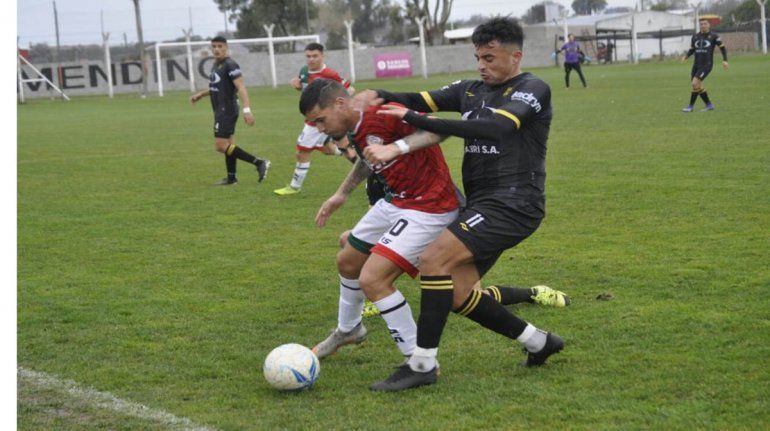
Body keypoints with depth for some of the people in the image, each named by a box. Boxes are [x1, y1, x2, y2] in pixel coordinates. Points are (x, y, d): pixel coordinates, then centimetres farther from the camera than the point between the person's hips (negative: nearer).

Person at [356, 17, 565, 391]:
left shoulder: (532, 90, -8)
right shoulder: (471, 90, 15)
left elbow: (494, 128, -24)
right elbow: (421, 100, 10)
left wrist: (414, 119, -26)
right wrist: (379, 96, -13)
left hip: (512, 204, -8)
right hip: (481, 205, 9)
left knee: (433, 260, -21)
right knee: (457, 294, 3)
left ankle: (422, 365, -15)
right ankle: (538, 342, 20)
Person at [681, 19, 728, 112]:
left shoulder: (714, 36, -1)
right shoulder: (695, 36, 10)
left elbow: (722, 48, 3)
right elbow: (692, 50, 19)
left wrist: (725, 60, -8)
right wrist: (686, 56, -1)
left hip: (707, 65, -6)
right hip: (696, 65, 6)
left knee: (695, 83, -17)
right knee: (699, 86, 7)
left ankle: (691, 106, -6)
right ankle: (709, 105, 23)